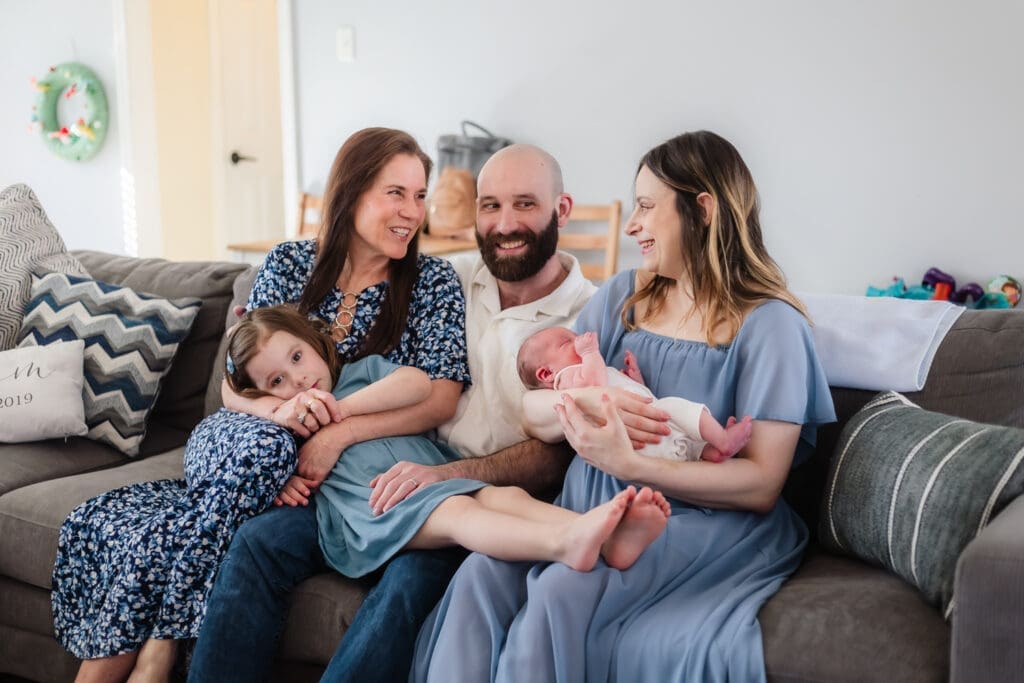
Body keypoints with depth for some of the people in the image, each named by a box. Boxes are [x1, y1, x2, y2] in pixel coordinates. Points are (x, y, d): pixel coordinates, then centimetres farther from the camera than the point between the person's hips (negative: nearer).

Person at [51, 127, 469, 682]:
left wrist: (339, 433, -27)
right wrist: (280, 409, -25)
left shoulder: (434, 281, 0)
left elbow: (441, 398, -12)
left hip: (347, 472, -2)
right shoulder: (289, 264, 5)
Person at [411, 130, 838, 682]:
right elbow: (534, 406, 6)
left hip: (707, 522, -4)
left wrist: (629, 464, -23)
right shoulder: (622, 295, 11)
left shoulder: (769, 325, -5)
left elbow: (761, 484, -11)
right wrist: (573, 403, -18)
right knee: (482, 573, -25)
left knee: (562, 592, -32)